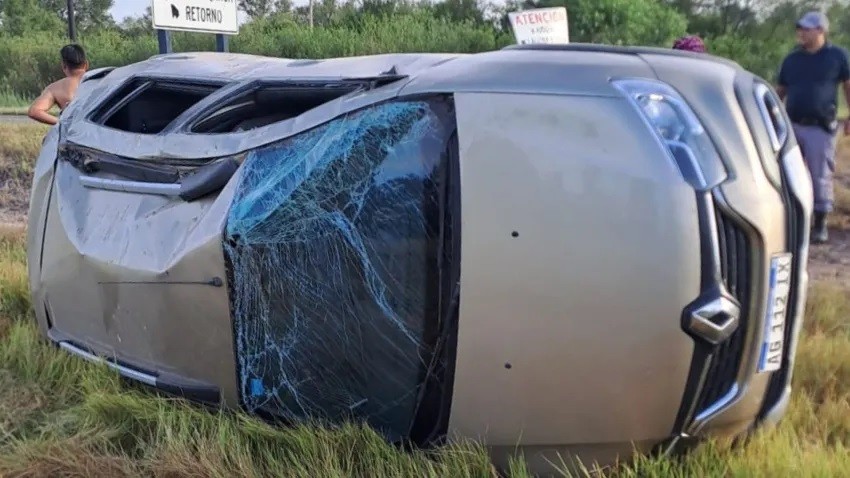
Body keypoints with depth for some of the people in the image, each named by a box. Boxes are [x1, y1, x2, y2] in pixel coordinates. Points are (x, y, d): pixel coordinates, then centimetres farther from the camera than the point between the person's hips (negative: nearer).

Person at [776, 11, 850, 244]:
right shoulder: (791, 59, 8)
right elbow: (780, 91, 15)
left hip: (820, 129, -3)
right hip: (792, 126, 4)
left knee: (820, 177, 0)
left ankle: (820, 224, 10)